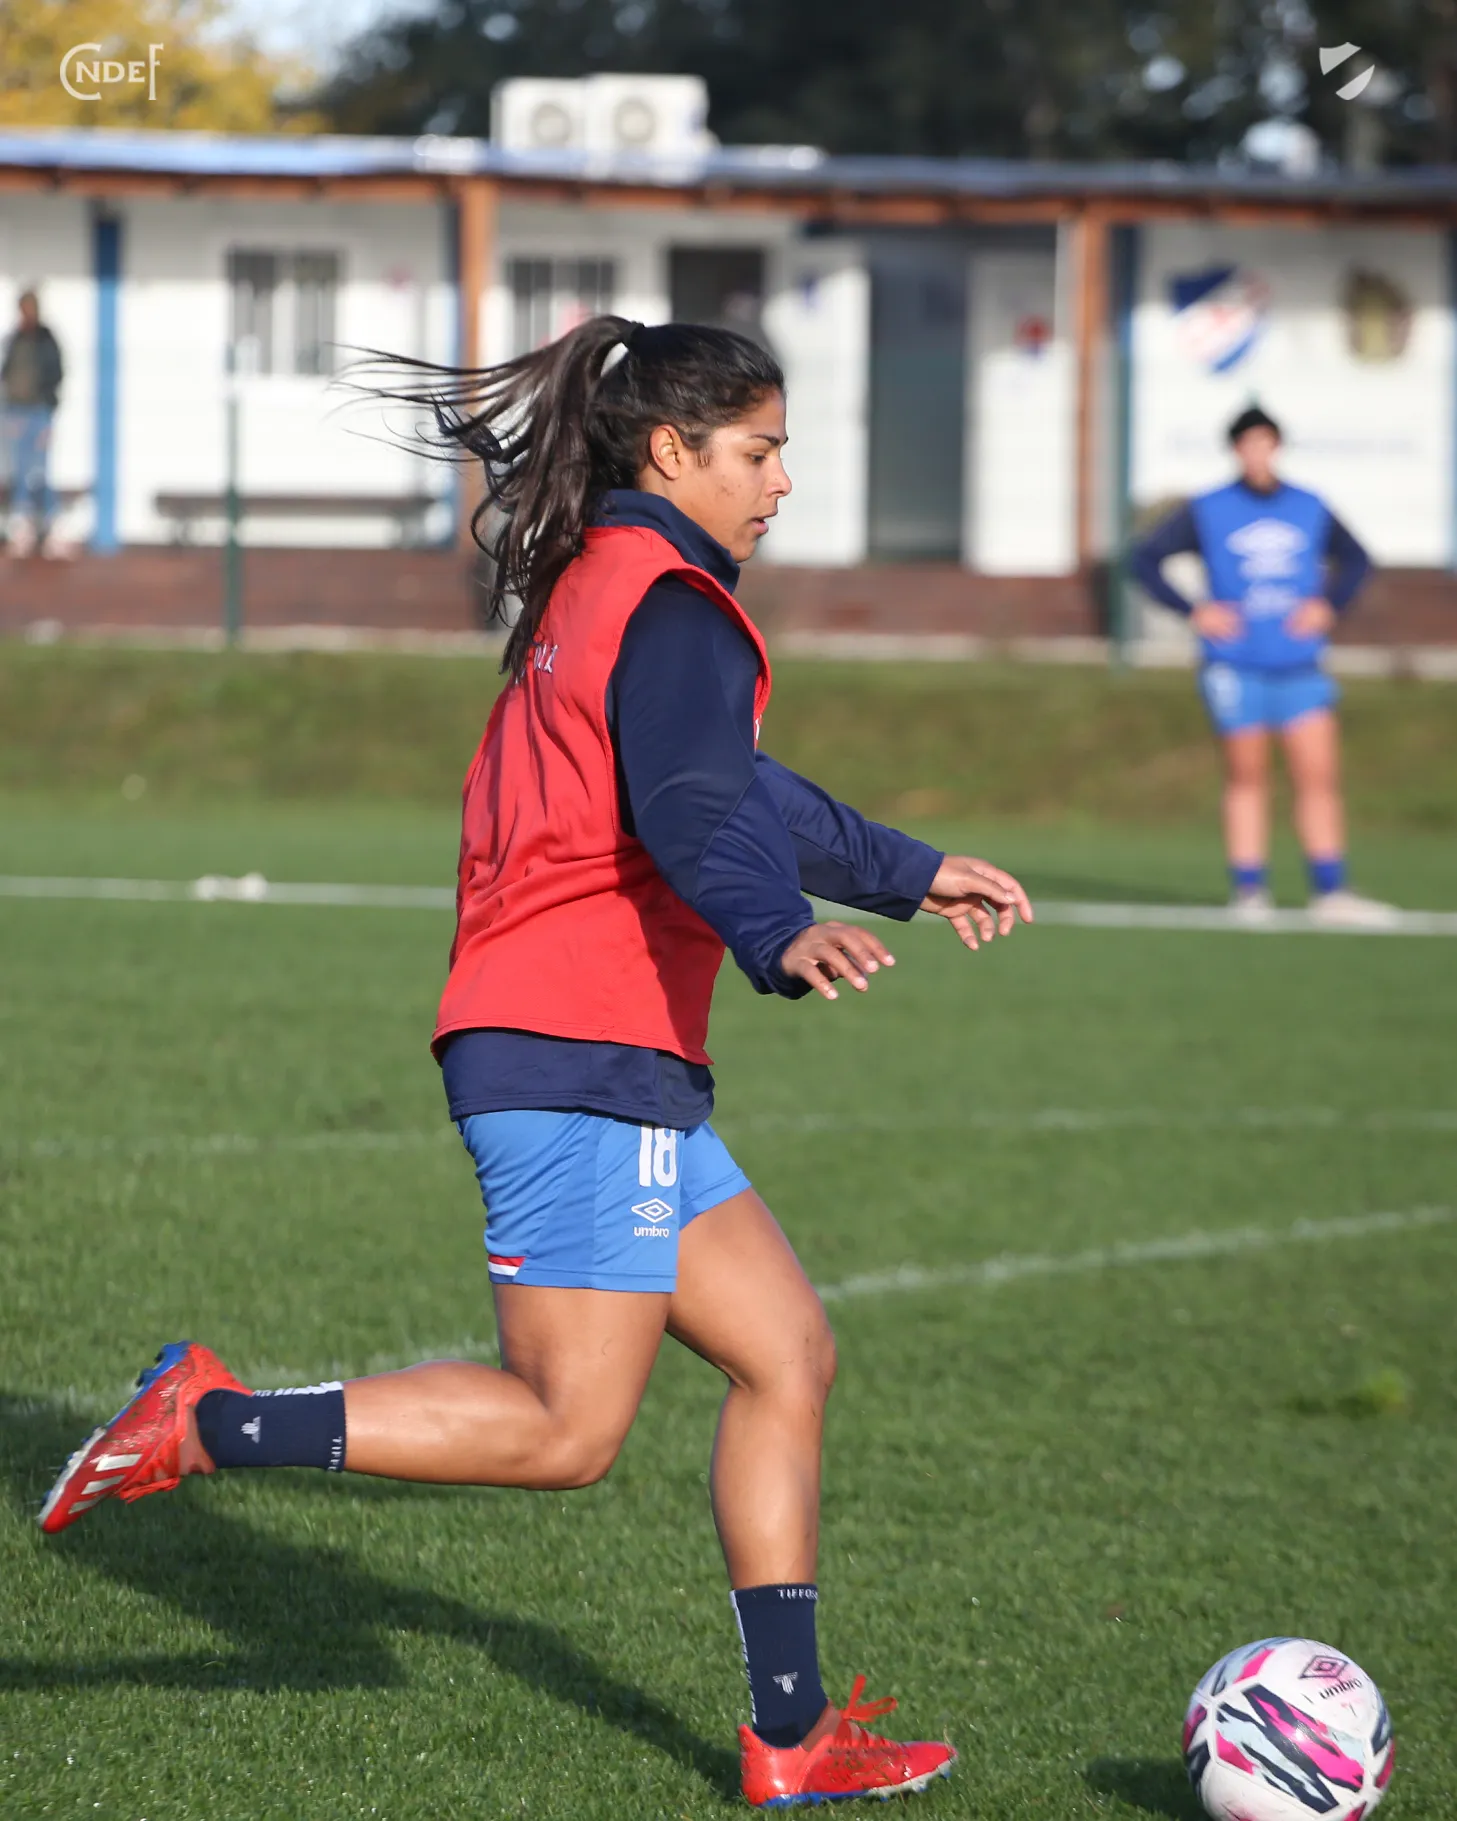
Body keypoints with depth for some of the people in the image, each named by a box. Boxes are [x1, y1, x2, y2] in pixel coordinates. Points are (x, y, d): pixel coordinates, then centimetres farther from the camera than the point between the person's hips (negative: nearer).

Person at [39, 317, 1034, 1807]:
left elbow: (737, 786, 36)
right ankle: (207, 1423, -5)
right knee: (564, 1430, -9)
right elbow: (693, 809, -30)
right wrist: (783, 936, -47)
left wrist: (913, 874, 44)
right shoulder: (671, 607, -11)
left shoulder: (594, 592, 21)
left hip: (623, 1072, 10)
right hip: (583, 1064, -10)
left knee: (786, 1358, 9)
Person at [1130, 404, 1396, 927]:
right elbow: (1146, 558, 4)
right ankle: (1250, 893, 8)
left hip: (1300, 665, 2)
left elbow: (1354, 558, 24)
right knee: (1246, 779, 1)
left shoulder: (1310, 509, 9)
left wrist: (1330, 605, 7)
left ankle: (1330, 891, -1)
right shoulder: (1206, 512, 1)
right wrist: (1193, 611, -4)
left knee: (1319, 776, -4)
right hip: (1236, 664, -2)